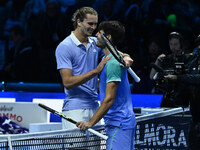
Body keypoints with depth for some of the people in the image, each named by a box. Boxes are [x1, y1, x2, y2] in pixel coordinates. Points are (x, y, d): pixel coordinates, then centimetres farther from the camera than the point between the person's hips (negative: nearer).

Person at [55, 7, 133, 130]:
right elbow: (67, 82, -15)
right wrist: (96, 70, -22)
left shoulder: (96, 43, 11)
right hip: (74, 109, -6)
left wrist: (126, 58, -8)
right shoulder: (64, 47, -7)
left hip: (94, 106, 6)